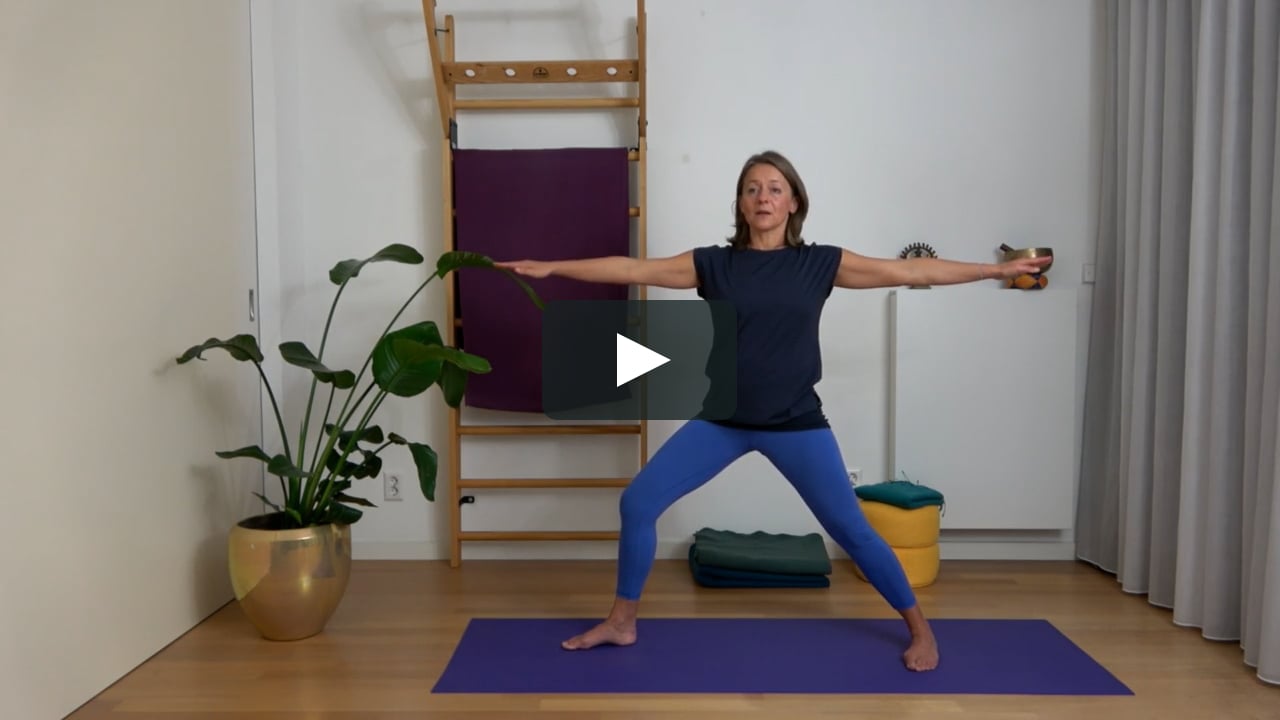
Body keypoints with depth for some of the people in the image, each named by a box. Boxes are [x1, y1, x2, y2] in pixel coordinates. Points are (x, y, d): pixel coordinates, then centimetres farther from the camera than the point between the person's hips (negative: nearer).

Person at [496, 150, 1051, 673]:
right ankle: (621, 622, 15)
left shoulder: (820, 263, -2)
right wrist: (550, 267, -5)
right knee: (638, 503, -3)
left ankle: (919, 628, 25)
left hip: (796, 423, -2)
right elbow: (633, 270, -2)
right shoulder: (713, 264, 0)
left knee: (851, 530, 2)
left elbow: (912, 271, 0)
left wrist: (997, 270, 0)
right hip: (722, 420, 2)